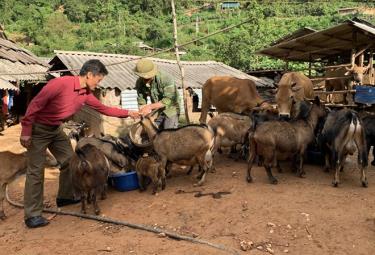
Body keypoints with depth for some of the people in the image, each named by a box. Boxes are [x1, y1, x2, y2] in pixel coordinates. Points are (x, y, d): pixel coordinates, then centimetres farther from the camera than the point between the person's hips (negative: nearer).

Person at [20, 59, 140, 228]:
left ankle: (65, 197, 30)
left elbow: (104, 109, 10)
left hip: (56, 129, 8)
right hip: (38, 129, -8)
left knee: (69, 160, 12)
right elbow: (35, 104, -23)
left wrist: (128, 113, 8)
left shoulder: (86, 94, -3)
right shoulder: (60, 83, -27)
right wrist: (26, 131, -22)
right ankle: (32, 215, 0)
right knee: (36, 171, -7)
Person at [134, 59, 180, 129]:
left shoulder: (166, 79, -28)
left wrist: (150, 107, -35)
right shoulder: (139, 83, -12)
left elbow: (168, 100, -31)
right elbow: (141, 103, -3)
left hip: (170, 109, -5)